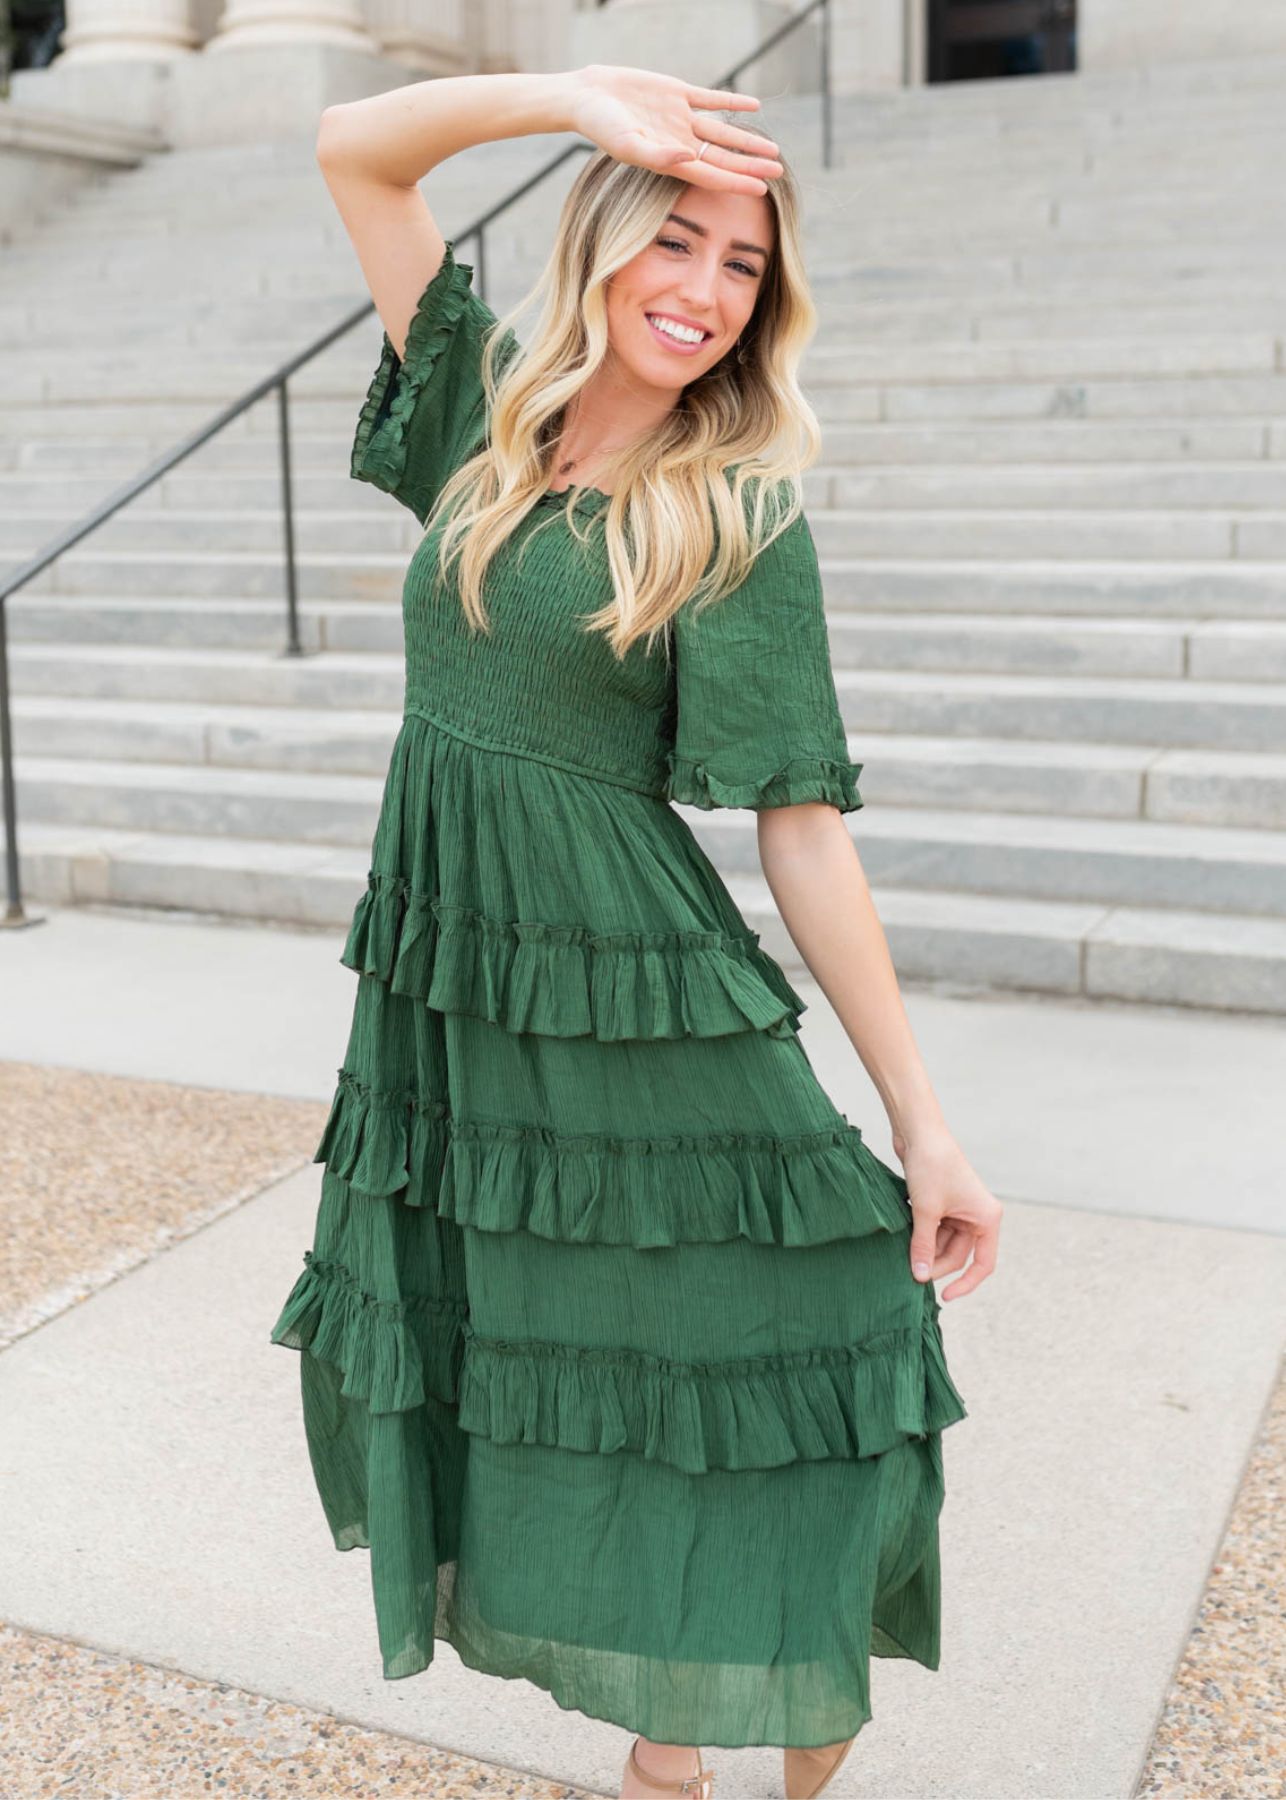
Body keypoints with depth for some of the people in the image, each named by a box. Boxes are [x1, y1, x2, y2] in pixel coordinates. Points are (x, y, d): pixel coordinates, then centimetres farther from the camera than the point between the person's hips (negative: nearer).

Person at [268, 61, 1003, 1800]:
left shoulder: (744, 522, -8)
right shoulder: (494, 421, 5)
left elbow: (803, 823, -10)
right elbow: (355, 149, 7)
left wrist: (925, 1121, -13)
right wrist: (584, 95, -8)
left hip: (635, 994, -5)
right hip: (448, 986, 5)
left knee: (688, 1370, 3)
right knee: (493, 1361, 14)